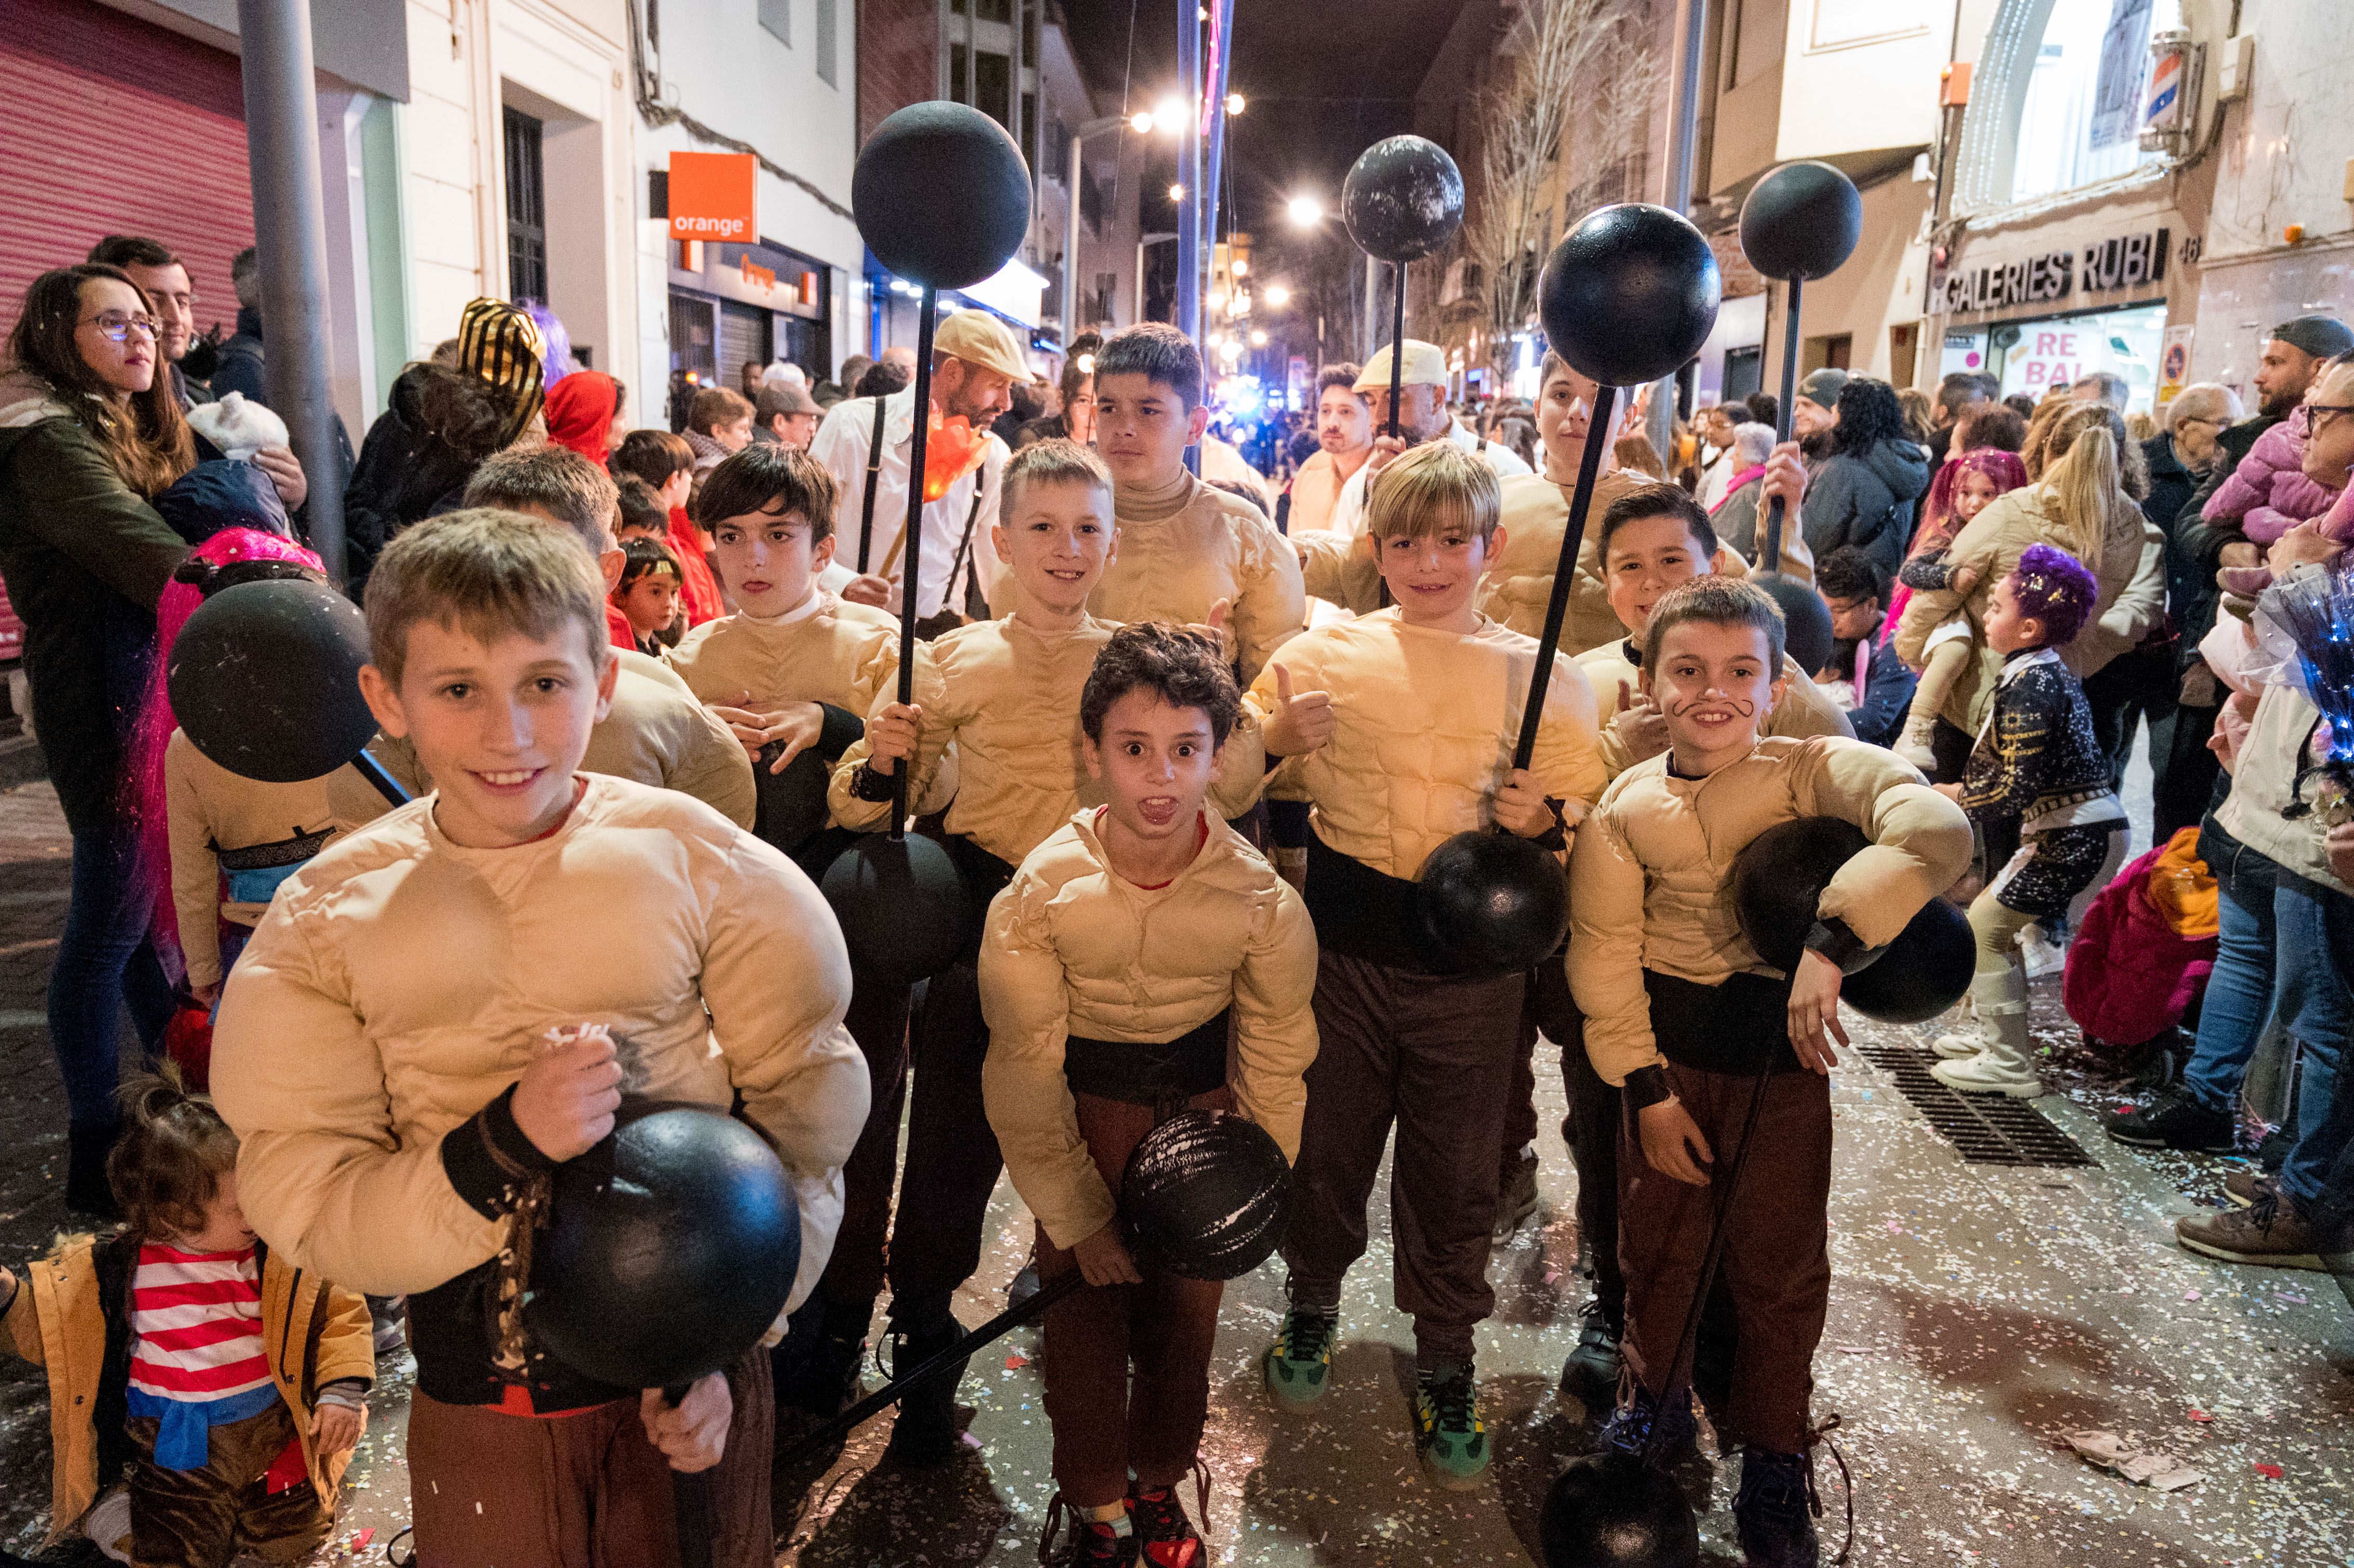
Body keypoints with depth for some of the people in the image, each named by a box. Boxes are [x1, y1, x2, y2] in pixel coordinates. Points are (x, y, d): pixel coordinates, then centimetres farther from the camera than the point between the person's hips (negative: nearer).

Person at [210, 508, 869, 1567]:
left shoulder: (702, 862, -10)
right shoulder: (327, 917, -6)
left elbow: (804, 1110, -9)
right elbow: (305, 1207, -8)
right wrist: (501, 1146, -26)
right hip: (478, 1405, 1)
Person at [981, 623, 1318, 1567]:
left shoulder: (1261, 899, -19)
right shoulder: (1040, 894, -20)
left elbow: (1275, 1063, -3)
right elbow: (1025, 1071, -11)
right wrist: (1077, 1215, -8)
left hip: (1201, 1107, 1)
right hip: (1082, 1109, 0)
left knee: (1186, 1312, 10)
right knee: (1083, 1316, 4)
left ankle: (1159, 1486, 39)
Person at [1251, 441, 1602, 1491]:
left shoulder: (1541, 676, 0)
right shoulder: (1322, 654, 1)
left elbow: (1587, 814, 3)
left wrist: (1544, 815, -18)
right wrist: (1275, 736, -13)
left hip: (1473, 957, 0)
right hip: (1345, 942, 1)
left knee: (1454, 1167, 11)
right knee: (1328, 1139, 14)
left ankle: (1446, 1364, 33)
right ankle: (1313, 1305, 43)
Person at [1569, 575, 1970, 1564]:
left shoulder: (1814, 770, -14)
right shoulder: (1626, 807, -6)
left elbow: (1937, 830, -32)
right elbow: (1605, 954, -3)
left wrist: (1828, 944, -40)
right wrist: (1646, 1088, -6)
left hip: (1783, 1049, -2)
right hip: (1667, 1048, 2)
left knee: (1781, 1262, 10)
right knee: (1655, 1238, 17)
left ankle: (1773, 1465, 33)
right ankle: (1653, 1401, 44)